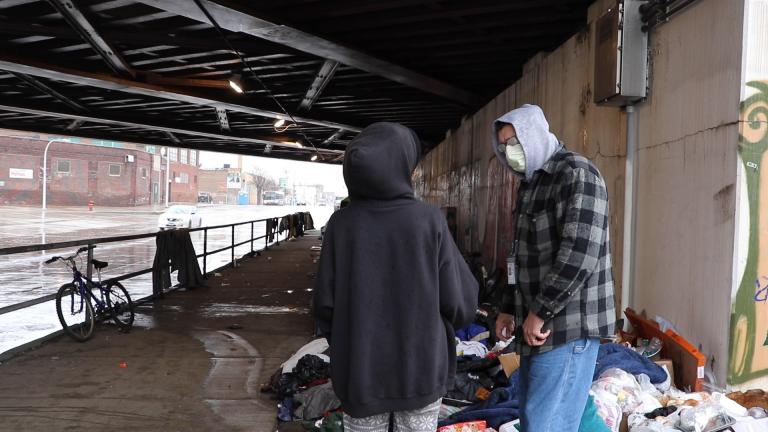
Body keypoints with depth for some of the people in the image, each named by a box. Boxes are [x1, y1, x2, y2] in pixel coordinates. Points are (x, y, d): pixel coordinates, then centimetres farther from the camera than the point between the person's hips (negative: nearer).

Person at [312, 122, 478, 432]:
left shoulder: (341, 223, -10)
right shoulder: (428, 220, -14)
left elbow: (325, 303, -6)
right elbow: (460, 301, -9)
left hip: (360, 369, 1)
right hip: (421, 368, -1)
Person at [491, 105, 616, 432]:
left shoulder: (576, 174, -11)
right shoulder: (530, 183, 19)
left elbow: (580, 254, -21)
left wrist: (540, 312, -17)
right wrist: (509, 308, 19)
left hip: (567, 326, -9)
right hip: (536, 326, 9)